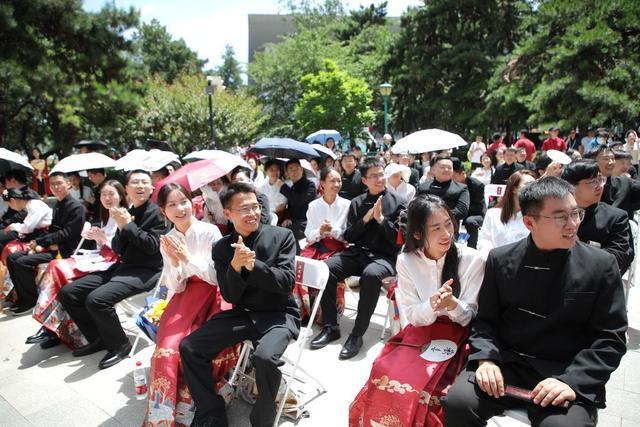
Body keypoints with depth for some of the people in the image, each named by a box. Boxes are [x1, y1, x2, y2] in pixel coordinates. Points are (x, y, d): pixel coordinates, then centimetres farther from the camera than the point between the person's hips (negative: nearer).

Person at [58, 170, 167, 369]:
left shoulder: (156, 211, -8)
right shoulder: (127, 212, 11)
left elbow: (153, 246, -18)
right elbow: (117, 250, 10)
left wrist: (128, 225, -13)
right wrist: (122, 227, -8)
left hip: (145, 271, -8)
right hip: (123, 266, 8)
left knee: (96, 299, -28)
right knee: (67, 293, 4)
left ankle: (120, 345, -3)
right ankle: (98, 339, 17)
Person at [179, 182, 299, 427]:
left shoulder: (282, 236, -6)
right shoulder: (221, 248, 3)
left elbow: (286, 282, -13)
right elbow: (230, 297, -2)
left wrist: (253, 264, -26)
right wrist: (235, 265, -22)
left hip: (279, 314, -4)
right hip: (242, 313, 4)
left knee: (265, 357, -33)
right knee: (189, 348, -9)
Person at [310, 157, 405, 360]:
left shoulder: (397, 203, 3)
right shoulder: (357, 202, 12)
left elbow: (399, 239, -3)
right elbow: (348, 237, 8)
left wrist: (380, 218, -13)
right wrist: (365, 219, -7)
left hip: (385, 256, -4)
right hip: (357, 252, 4)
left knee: (371, 275, -38)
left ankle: (357, 334, -24)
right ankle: (331, 327, -8)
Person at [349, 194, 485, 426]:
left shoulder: (472, 259, -10)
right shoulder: (406, 261, -5)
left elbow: (470, 317, -4)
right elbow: (413, 316, -3)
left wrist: (452, 304, -27)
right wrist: (432, 305, -25)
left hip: (456, 337, -2)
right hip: (419, 335, 2)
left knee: (421, 386, -25)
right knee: (385, 374, -23)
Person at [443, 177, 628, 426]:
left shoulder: (601, 266, -3)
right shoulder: (501, 260, 1)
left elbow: (610, 338, -2)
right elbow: (485, 320, 6)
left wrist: (573, 381, -15)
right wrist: (486, 358, -13)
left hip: (567, 374, -1)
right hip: (505, 365, 1)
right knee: (458, 401, -22)